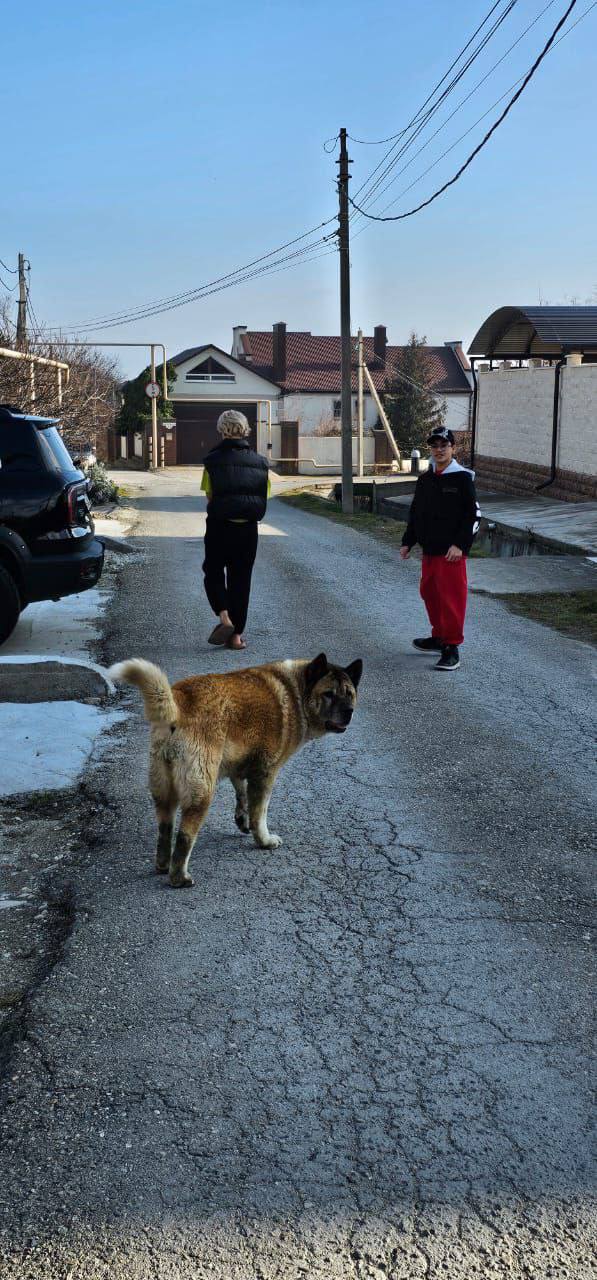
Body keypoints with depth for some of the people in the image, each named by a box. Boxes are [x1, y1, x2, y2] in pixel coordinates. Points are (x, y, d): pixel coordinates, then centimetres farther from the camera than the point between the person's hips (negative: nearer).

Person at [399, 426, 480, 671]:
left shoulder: (462, 478, -7)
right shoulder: (425, 479, 13)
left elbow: (473, 515, -10)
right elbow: (415, 513, 21)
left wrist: (460, 545, -16)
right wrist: (408, 542, 16)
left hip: (452, 552, -7)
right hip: (429, 550, 7)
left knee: (451, 597, -8)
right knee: (429, 593, 15)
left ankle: (451, 648, -3)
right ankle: (439, 637, 32)